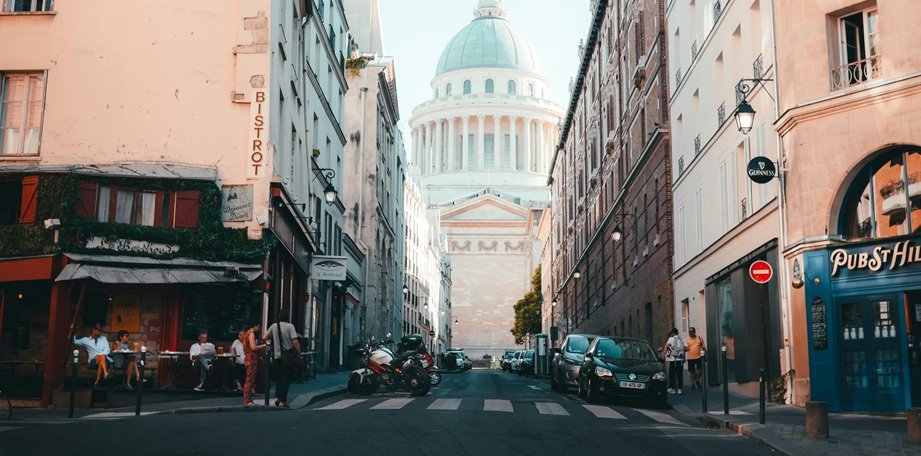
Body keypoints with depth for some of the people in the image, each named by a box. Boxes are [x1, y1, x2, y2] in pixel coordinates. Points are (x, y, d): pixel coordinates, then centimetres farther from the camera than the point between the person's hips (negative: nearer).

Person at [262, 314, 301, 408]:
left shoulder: (274, 326, 3)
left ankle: (277, 397, 12)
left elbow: (264, 338, 5)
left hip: (277, 356, 4)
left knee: (280, 377, 20)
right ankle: (282, 401, 2)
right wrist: (299, 353, -6)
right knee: (286, 378, 3)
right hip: (288, 356, -4)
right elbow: (295, 342, -16)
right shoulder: (290, 326, -9)